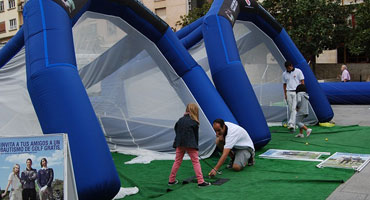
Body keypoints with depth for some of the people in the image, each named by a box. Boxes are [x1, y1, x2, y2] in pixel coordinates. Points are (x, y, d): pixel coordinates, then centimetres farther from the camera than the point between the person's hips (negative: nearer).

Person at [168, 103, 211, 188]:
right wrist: (196, 147, 10)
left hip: (180, 144, 5)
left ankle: (171, 180, 21)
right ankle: (201, 182, -1)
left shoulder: (180, 120, 8)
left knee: (177, 161, 14)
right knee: (196, 162, 1)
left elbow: (176, 130, 13)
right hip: (190, 145, -5)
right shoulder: (194, 122, -4)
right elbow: (196, 135, 1)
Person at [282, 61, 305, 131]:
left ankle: (291, 124, -19)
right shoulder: (284, 74, 10)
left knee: (294, 108, -12)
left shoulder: (298, 71, 1)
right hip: (289, 92, 3)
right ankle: (291, 124, 12)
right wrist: (285, 94, 8)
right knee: (290, 109, 4)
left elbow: (302, 81, 1)